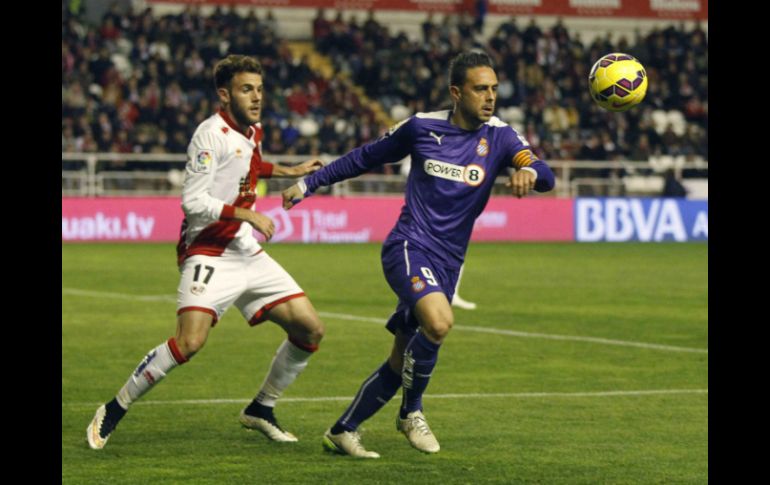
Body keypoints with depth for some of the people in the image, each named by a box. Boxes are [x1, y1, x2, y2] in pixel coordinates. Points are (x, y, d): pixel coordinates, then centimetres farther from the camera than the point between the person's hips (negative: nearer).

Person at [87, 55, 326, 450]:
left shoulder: (252, 132, 11)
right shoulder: (212, 134, -14)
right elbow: (192, 202, -20)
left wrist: (289, 172, 36)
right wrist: (245, 214, -24)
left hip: (248, 254, 8)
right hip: (208, 252, -8)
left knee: (310, 329, 2)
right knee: (190, 342, -26)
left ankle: (261, 409, 20)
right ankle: (114, 411, -9)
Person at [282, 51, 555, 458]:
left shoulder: (498, 137, 1)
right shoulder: (422, 127, -2)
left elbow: (546, 177, -13)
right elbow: (366, 157, 13)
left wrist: (529, 172, -37)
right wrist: (309, 183, 17)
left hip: (447, 264, 4)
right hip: (409, 247, -4)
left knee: (402, 364, 9)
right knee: (439, 321, -31)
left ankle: (341, 432, 26)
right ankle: (411, 412, -8)